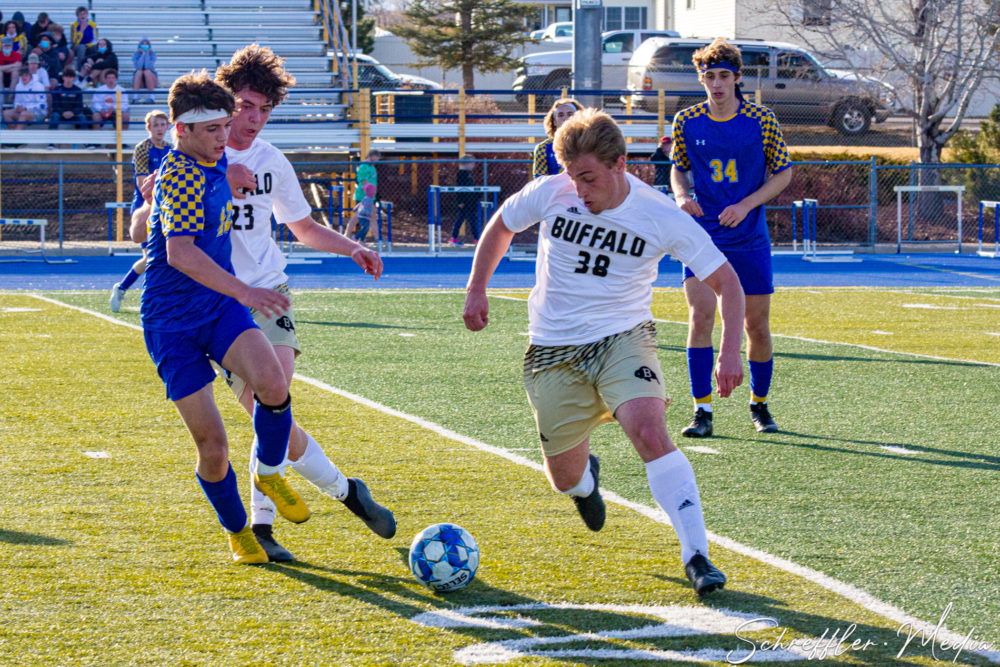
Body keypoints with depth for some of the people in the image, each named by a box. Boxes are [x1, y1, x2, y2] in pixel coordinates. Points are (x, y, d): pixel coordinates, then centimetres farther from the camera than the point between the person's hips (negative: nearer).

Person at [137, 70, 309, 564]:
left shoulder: (215, 164, 10)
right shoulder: (181, 176, -19)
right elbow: (179, 252, -34)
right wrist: (245, 292, -40)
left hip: (218, 305, 6)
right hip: (172, 321, -6)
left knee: (271, 383, -24)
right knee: (211, 444, -5)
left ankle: (268, 474, 2)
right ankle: (237, 531, 20)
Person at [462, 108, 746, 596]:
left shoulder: (662, 217, -14)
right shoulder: (549, 194, -9)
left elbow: (725, 281, -8)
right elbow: (501, 226, 13)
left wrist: (730, 351, -19)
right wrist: (476, 290, 6)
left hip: (623, 338, -2)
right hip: (553, 350, 2)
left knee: (650, 433, -29)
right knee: (565, 479, 8)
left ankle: (696, 556, -27)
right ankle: (585, 478, 48)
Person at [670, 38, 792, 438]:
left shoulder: (762, 121, -5)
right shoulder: (686, 122, 0)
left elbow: (782, 173, 2)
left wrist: (746, 205, -11)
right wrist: (681, 195, -8)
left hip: (749, 239, 0)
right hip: (702, 236, 0)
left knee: (757, 326, 5)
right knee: (701, 316, -15)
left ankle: (759, 406, 26)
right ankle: (702, 411, -11)